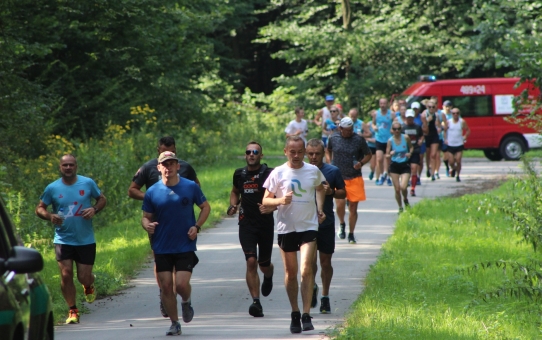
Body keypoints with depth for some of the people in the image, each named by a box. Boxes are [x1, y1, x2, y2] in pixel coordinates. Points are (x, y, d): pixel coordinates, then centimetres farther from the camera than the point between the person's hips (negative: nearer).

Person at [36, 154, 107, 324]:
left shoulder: (88, 183, -2)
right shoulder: (52, 188, -3)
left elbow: (102, 199, 10)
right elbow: (39, 208, 5)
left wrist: (94, 209, -12)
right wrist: (50, 216, -17)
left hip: (86, 240, 0)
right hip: (63, 239, 0)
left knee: (84, 277, 3)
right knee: (66, 275, -8)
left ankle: (89, 287, 42)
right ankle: (73, 311, 7)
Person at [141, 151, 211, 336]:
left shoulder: (191, 187, -2)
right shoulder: (152, 192, -1)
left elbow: (205, 207, 9)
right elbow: (146, 217, 7)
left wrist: (197, 226, -6)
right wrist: (147, 225, -17)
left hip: (185, 246, -1)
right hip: (162, 248, 2)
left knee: (181, 284, -11)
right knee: (166, 286, 1)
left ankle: (186, 302, 24)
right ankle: (174, 324, 15)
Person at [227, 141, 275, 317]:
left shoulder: (269, 174, -6)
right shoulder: (239, 174, 7)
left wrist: (271, 207, -23)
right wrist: (233, 205, 7)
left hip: (266, 223, -1)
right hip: (246, 223, 1)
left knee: (264, 264, 12)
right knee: (251, 262, -14)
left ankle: (268, 277, 50)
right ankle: (256, 301, -14)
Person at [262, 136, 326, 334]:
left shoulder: (314, 171, 2)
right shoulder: (278, 173, -3)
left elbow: (320, 189, 24)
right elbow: (266, 200, 0)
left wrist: (320, 209, 9)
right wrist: (280, 201, -20)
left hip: (309, 226, 0)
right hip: (286, 227, 0)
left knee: (306, 270, -13)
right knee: (290, 272, 9)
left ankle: (306, 315, -12)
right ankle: (295, 314, 22)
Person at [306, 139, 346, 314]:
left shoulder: (333, 171, 0)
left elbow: (343, 193, 8)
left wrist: (331, 192, -12)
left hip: (326, 223, 1)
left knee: (325, 262, 7)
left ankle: (325, 296, 23)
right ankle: (312, 287, 17)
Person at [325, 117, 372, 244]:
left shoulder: (359, 140, -2)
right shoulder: (333, 139, 2)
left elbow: (368, 155, 7)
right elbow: (328, 151, 21)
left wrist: (361, 163, -12)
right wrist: (329, 164, 4)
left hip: (355, 178, 0)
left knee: (353, 207, 4)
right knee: (340, 204, -16)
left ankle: (351, 234, 19)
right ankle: (342, 223, 16)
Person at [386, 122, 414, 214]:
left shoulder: (406, 138, -6)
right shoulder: (390, 140, -5)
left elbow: (411, 147, 12)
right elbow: (387, 155, -2)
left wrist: (410, 153, -9)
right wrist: (390, 154, -25)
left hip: (405, 165, -1)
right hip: (394, 165, 1)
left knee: (403, 187, -17)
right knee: (397, 189, 2)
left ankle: (405, 200, 17)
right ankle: (400, 207, 23)